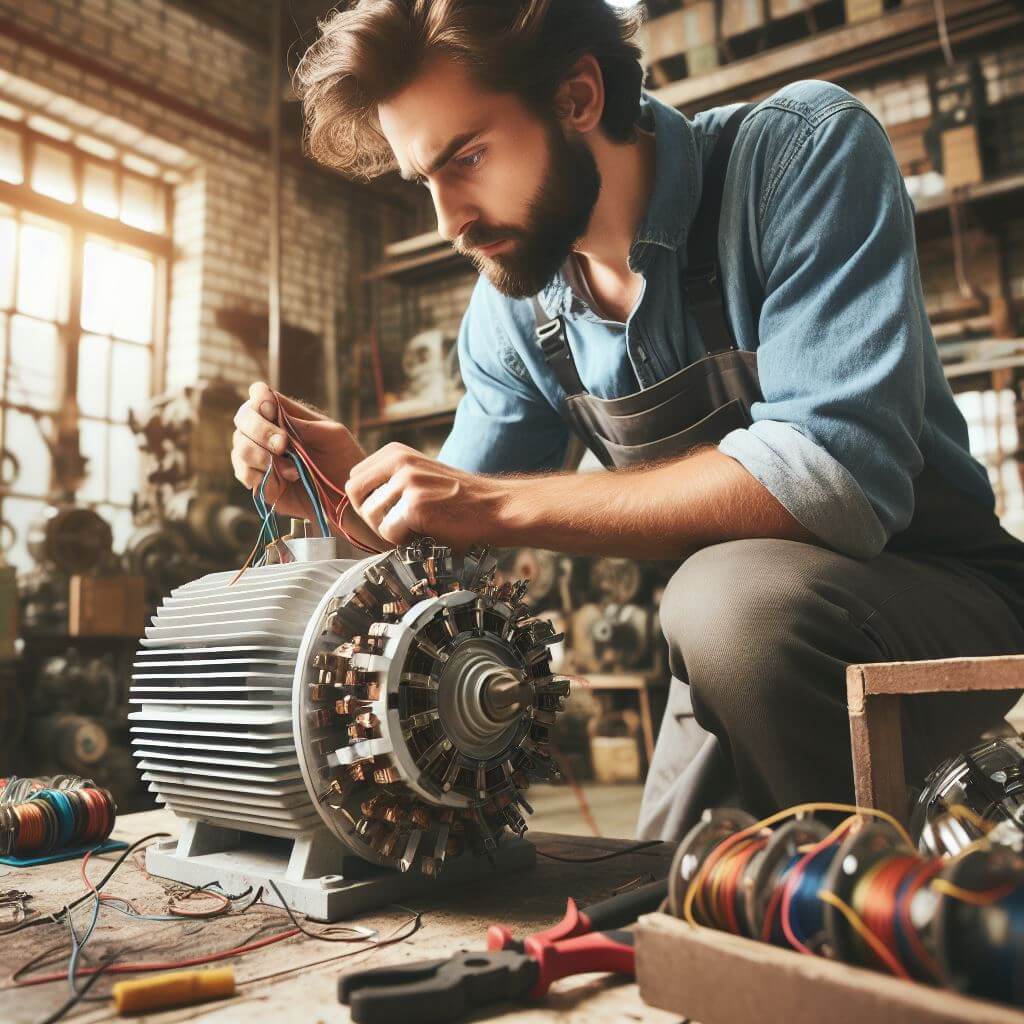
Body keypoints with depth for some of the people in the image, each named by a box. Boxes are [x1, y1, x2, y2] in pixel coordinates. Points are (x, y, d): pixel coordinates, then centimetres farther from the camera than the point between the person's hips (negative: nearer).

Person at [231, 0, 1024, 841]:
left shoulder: (806, 152, -19)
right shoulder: (510, 309, -3)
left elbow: (838, 477, -33)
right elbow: (460, 544, 4)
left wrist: (497, 503, -32)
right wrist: (349, 492, -17)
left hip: (943, 591, -4)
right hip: (735, 635, 5)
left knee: (735, 598, -33)